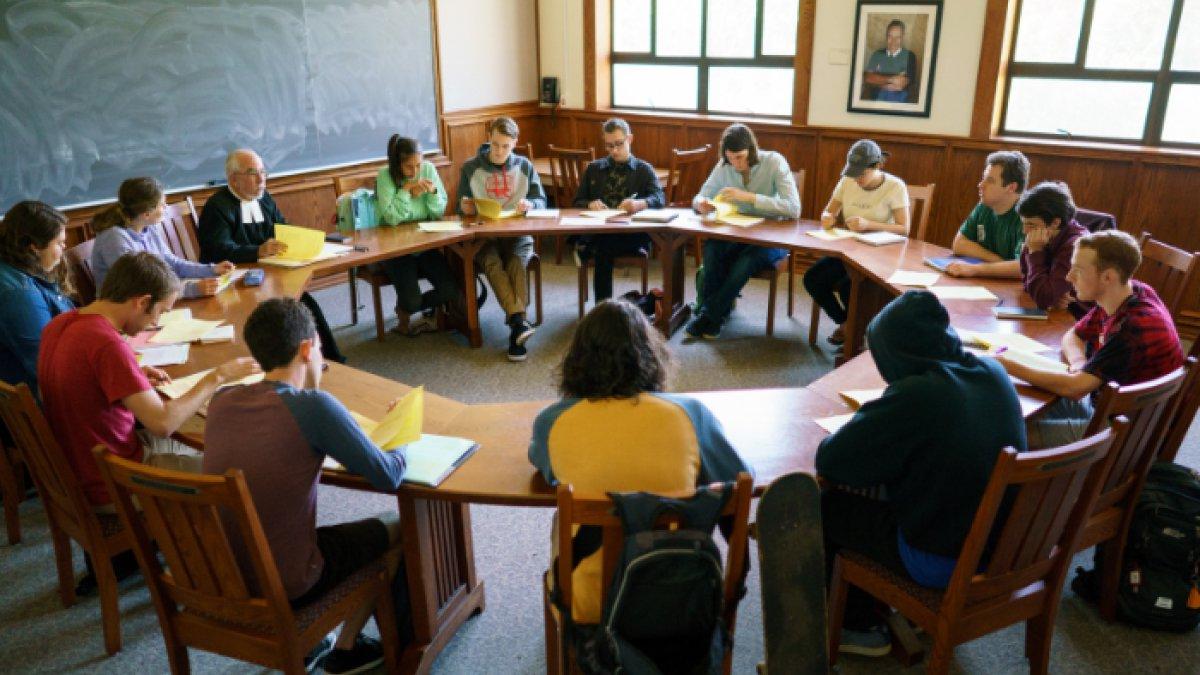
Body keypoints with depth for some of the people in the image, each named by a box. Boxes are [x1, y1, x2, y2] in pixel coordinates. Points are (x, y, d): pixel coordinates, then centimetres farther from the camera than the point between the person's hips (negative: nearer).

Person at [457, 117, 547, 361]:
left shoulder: (524, 166, 12)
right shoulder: (471, 167, 8)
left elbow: (542, 201, 11)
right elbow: (462, 208, 12)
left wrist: (530, 204, -12)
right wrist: (465, 207, -13)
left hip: (518, 233, 0)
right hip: (483, 235, 0)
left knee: (517, 262, -32)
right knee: (492, 262, -34)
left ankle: (515, 331, -36)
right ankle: (518, 320, -46)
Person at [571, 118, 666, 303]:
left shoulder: (644, 169, 17)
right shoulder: (593, 169, 25)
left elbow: (659, 199, -1)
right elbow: (577, 202, 19)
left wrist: (640, 204, -26)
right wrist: (590, 204, -8)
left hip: (633, 236, -2)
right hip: (597, 231, 2)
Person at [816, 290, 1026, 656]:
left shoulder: (912, 396, -27)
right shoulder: (993, 372, -5)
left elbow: (829, 461, -20)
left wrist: (865, 422, -1)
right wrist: (878, 419, 9)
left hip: (942, 562, -7)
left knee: (824, 505, 12)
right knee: (878, 492, 25)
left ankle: (860, 626, 27)